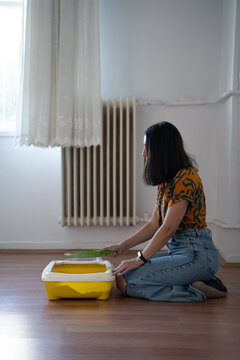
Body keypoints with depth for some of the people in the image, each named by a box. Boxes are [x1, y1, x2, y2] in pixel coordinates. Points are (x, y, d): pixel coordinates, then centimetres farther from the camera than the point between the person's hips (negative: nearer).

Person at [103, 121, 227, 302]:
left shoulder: (186, 178, -16)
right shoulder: (167, 181, 15)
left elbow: (168, 228, -20)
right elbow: (154, 225, 16)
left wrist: (140, 259, -15)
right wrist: (122, 246, 12)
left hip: (197, 254, -10)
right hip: (179, 250, 10)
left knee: (127, 282, -17)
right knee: (122, 273, 5)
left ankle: (195, 292, -8)